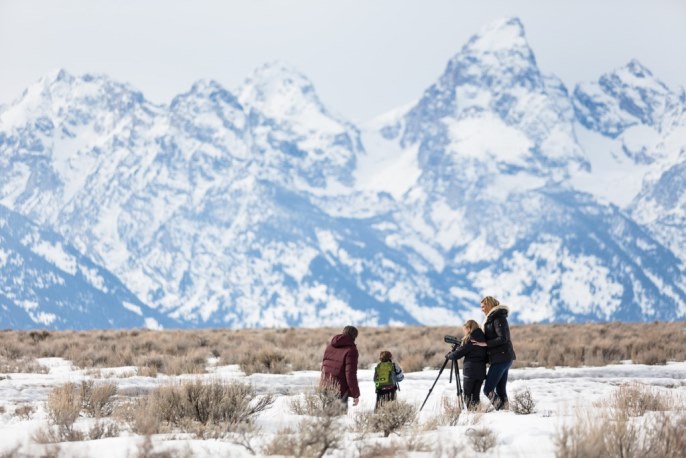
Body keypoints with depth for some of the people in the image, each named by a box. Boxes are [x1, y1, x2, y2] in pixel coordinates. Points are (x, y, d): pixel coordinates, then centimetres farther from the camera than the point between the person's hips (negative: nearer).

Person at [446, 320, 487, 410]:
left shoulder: (469, 340, -9)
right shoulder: (483, 339, 10)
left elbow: (458, 354, -7)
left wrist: (448, 355, 13)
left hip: (470, 370, -6)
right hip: (481, 371, 6)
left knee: (467, 394, 1)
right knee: (475, 394, 7)